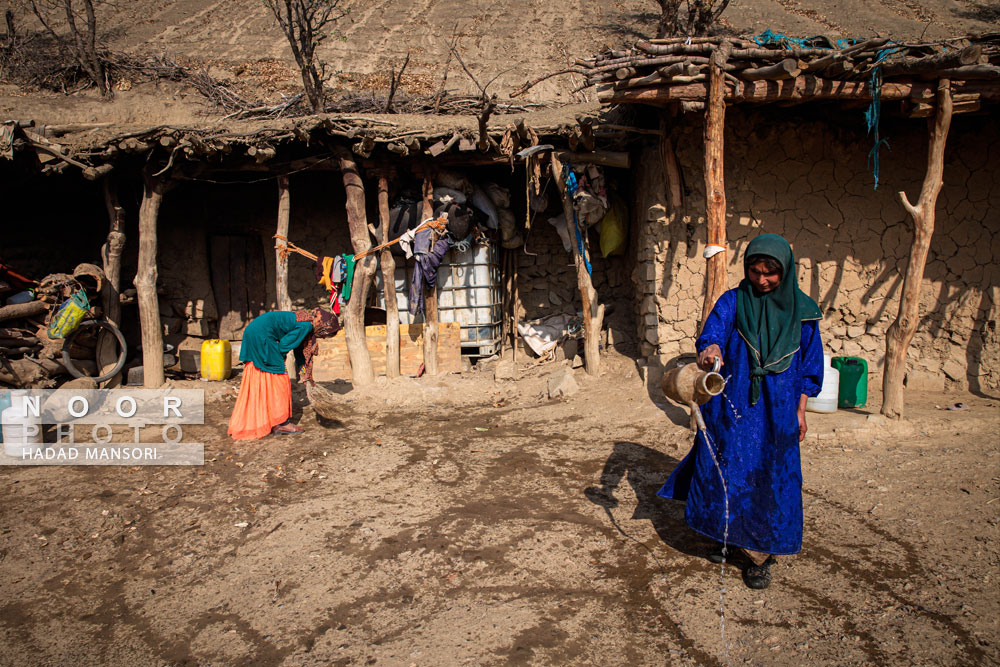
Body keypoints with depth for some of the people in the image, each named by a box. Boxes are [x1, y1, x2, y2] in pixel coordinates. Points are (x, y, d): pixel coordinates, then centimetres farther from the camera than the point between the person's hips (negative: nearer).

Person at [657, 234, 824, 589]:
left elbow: (808, 364, 9)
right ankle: (723, 536, 29)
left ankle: (758, 554, 18)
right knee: (724, 472, 5)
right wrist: (710, 349, -44)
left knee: (770, 478, 3)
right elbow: (712, 331, -21)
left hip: (776, 411, 1)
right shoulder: (732, 302, -3)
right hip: (731, 405, 0)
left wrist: (800, 410, 8)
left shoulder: (801, 310, 2)